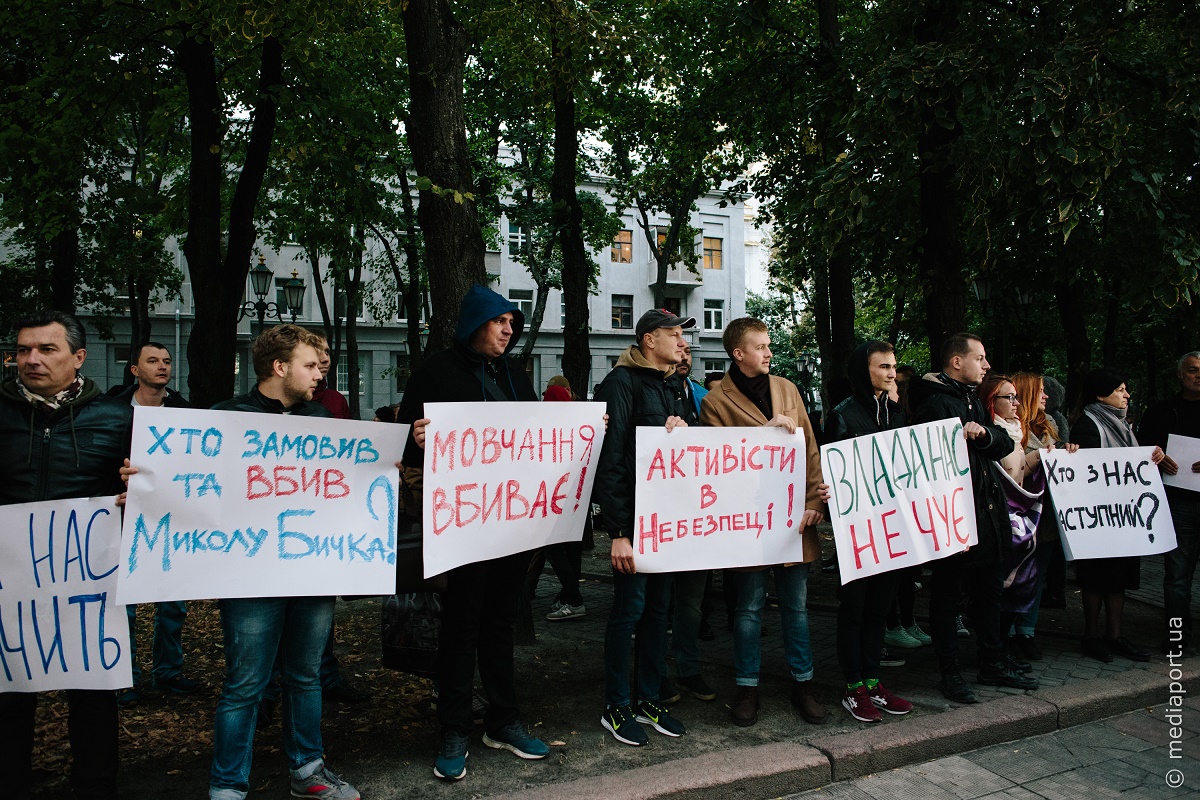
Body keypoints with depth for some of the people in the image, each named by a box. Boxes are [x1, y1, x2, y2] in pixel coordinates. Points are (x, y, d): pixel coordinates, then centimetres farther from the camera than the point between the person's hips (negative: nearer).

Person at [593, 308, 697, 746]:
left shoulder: (676, 386, 15)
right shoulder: (623, 382, -10)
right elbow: (610, 458, -17)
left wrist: (682, 432, -5)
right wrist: (618, 532, -21)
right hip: (635, 516, -8)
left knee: (658, 607, 13)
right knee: (629, 608, 0)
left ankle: (649, 699, 27)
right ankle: (616, 708, 15)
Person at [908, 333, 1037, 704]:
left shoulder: (972, 400, 16)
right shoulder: (933, 402, -14)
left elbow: (1005, 445, 5)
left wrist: (983, 433, -12)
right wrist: (958, 437, -25)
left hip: (987, 514, 9)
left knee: (989, 590, 18)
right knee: (947, 595, 3)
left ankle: (994, 665, 32)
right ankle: (950, 673, 14)